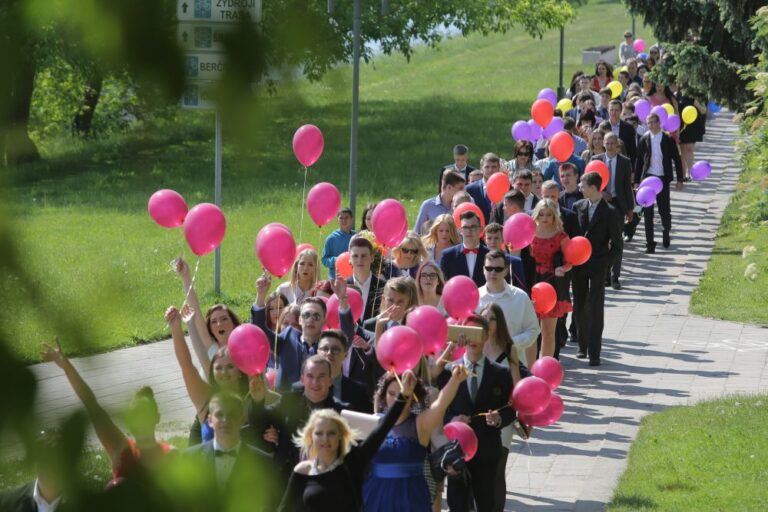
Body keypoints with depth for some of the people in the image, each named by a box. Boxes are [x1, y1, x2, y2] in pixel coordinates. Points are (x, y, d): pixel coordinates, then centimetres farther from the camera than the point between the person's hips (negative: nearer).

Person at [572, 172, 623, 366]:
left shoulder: (610, 212, -8)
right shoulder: (578, 207, 4)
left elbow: (617, 244, -3)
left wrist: (605, 264, -10)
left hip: (598, 266, -4)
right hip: (578, 264, 4)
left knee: (596, 309, -5)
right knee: (579, 307, 8)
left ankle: (594, 352, -4)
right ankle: (583, 346, 21)